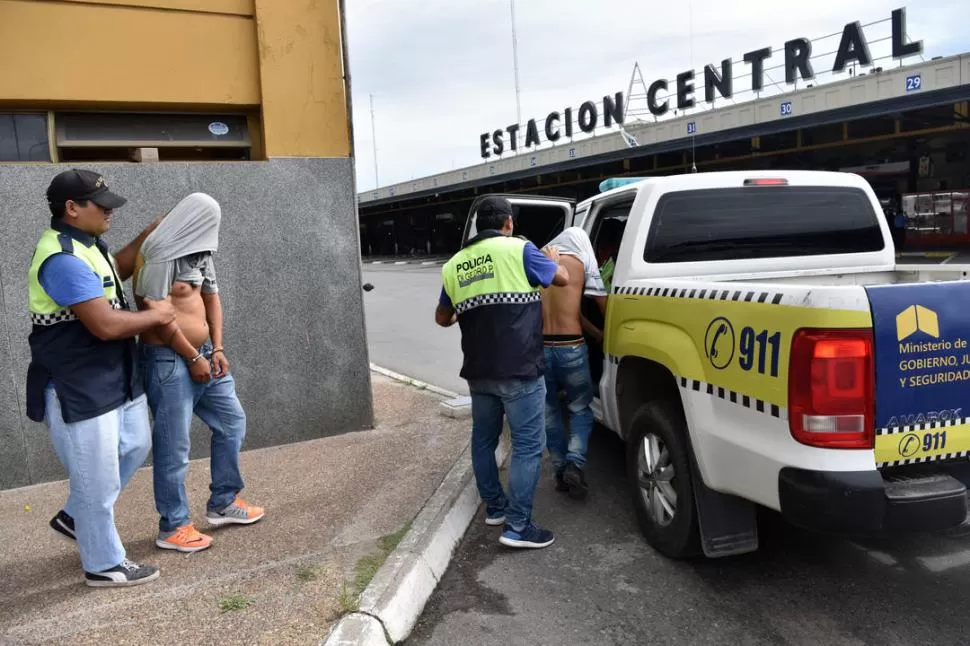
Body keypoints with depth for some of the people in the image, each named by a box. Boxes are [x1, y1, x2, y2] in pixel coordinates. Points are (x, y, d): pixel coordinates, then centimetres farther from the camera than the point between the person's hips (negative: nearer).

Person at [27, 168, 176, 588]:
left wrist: (152, 233, 19)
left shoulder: (82, 246, 7)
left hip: (114, 380, 11)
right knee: (97, 477, 3)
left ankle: (75, 517, 41)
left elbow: (116, 271, 28)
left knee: (134, 447, 24)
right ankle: (104, 565, 21)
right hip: (78, 390, -10)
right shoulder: (63, 260, -26)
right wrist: (156, 315, -14)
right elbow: (106, 325, -31)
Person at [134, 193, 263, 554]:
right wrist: (193, 358, -14)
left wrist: (216, 349, 4)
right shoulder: (156, 257, -15)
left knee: (232, 421, 15)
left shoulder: (199, 252, 12)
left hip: (203, 354, 9)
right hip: (168, 361, -9)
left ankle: (223, 503, 28)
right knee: (173, 446, -1)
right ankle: (172, 527, 13)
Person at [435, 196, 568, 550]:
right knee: (527, 445, 0)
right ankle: (518, 527, 1)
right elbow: (561, 278, 6)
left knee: (483, 440, 19)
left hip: (478, 371, 6)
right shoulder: (518, 249, -5)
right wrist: (552, 258, 27)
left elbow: (442, 318, 20)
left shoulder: (454, 264, 10)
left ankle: (494, 507, 32)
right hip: (519, 370, -6)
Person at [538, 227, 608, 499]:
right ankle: (574, 464, -3)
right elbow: (604, 306, 6)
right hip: (570, 347, -3)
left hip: (540, 346, 3)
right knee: (581, 408, 15)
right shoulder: (581, 260, 2)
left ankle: (561, 469, 21)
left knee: (550, 411, 18)